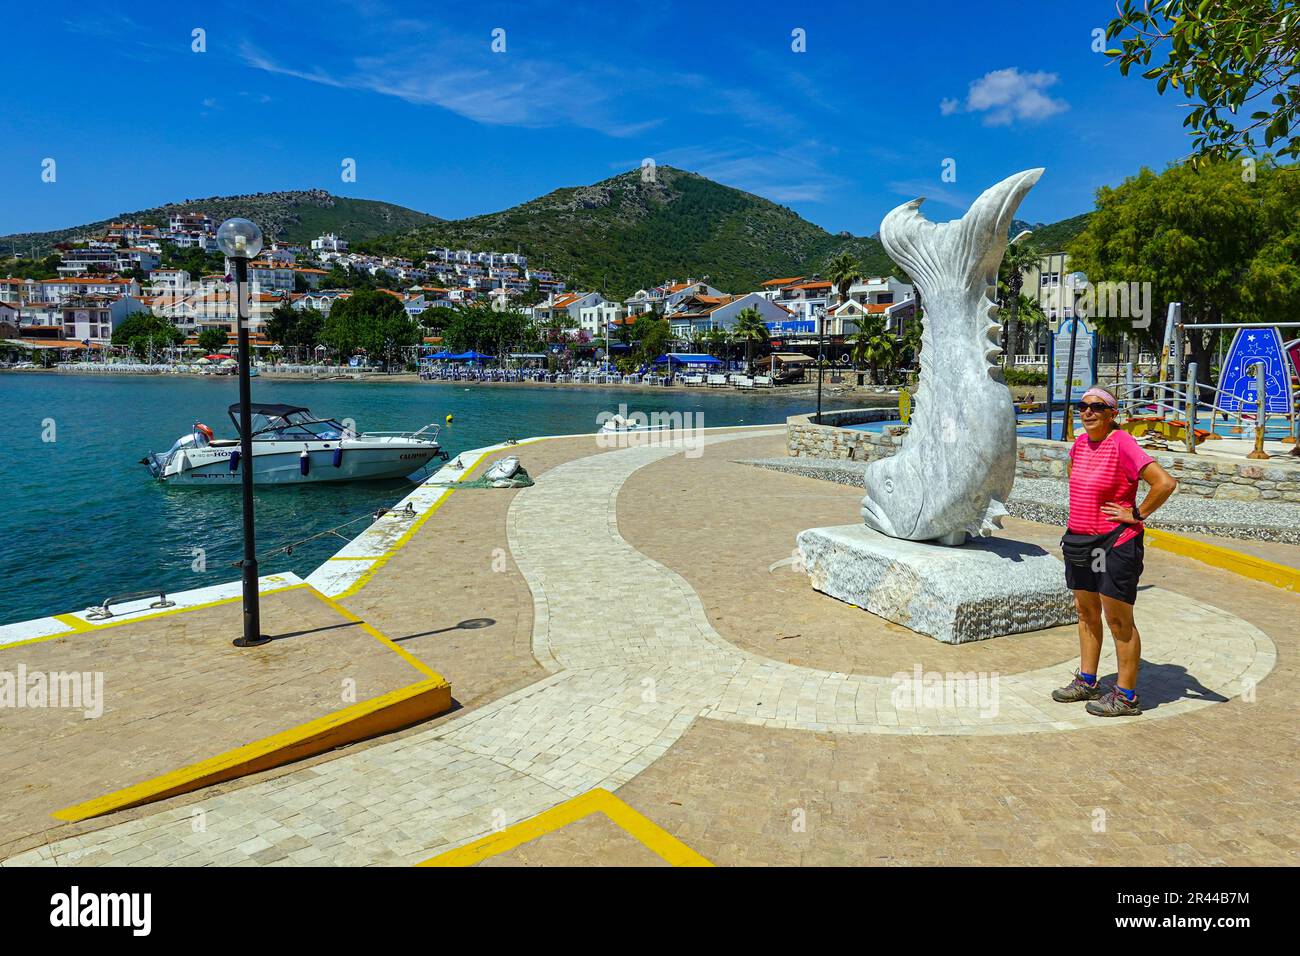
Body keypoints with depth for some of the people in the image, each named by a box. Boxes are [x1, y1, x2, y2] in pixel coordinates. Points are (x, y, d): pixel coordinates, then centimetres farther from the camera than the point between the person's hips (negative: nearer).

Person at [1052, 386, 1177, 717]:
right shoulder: (1081, 442, 6)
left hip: (1114, 543, -8)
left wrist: (1137, 515, -16)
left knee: (1119, 620, 0)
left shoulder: (1122, 444, -17)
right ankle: (1087, 682, 30)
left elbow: (1165, 482, -25)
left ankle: (1126, 696, 12)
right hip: (1079, 539, 8)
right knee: (1086, 612, 17)